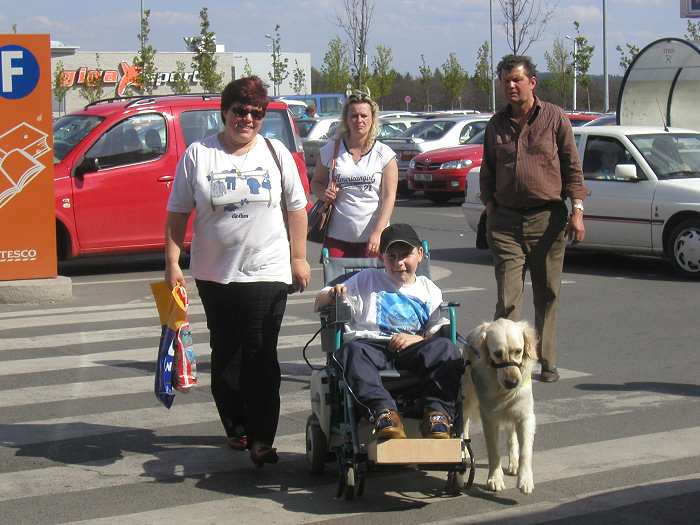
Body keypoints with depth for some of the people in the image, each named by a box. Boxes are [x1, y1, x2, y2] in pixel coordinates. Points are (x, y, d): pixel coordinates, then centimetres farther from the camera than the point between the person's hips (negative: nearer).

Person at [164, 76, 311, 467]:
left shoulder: (276, 153, 6)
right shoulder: (199, 155, 3)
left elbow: (296, 208, 11)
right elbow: (178, 213, 4)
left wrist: (299, 258, 6)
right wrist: (173, 262, -3)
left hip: (267, 272, -1)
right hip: (214, 273, 1)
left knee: (261, 357, -7)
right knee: (225, 354, 10)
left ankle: (262, 438, -7)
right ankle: (236, 427, 25)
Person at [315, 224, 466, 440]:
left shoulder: (429, 290, 24)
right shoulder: (367, 280, 22)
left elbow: (440, 332, 15)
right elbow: (319, 303, 16)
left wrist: (418, 338, -8)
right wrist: (333, 295, -9)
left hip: (411, 350, 1)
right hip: (370, 344, -1)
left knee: (445, 348, -28)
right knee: (352, 351, -36)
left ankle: (438, 413, -37)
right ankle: (384, 413, -51)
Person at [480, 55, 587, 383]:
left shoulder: (554, 117, 4)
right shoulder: (497, 125, 12)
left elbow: (572, 168, 3)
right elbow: (487, 173, 19)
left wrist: (577, 211, -5)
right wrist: (491, 208, 7)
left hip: (547, 218, -1)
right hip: (505, 220, 1)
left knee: (548, 295, 6)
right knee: (507, 297, -7)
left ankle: (546, 362, 18)